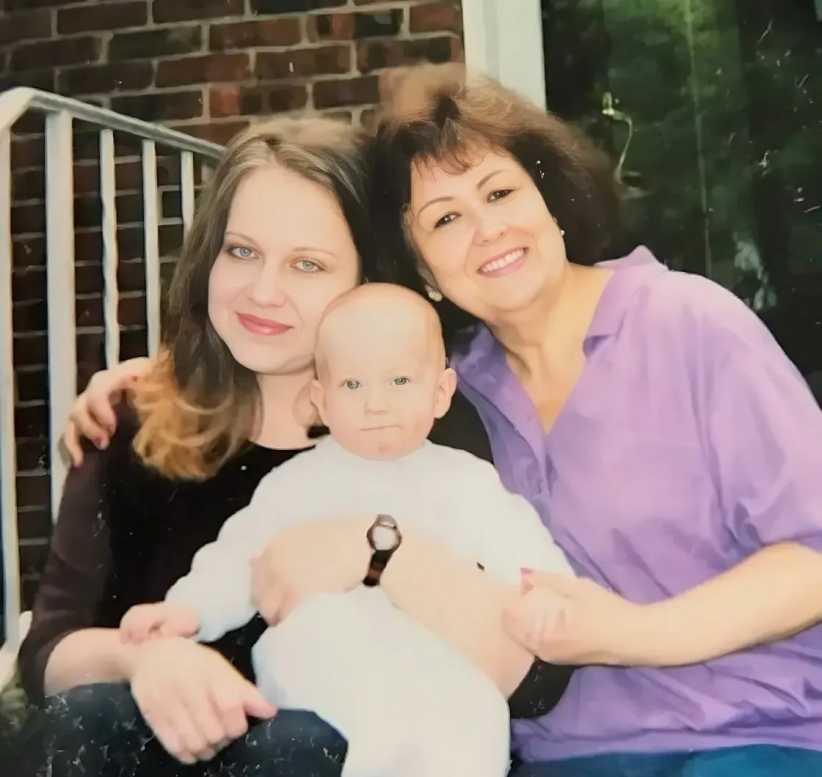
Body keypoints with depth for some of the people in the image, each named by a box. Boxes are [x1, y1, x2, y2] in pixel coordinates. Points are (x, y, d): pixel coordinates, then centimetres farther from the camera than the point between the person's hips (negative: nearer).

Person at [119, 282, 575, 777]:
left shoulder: (466, 480, 10)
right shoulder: (298, 483, 12)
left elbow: (514, 542, 0)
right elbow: (240, 556, 10)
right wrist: (188, 608, -7)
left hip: (437, 666, 0)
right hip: (317, 666, 0)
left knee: (473, 715, -29)